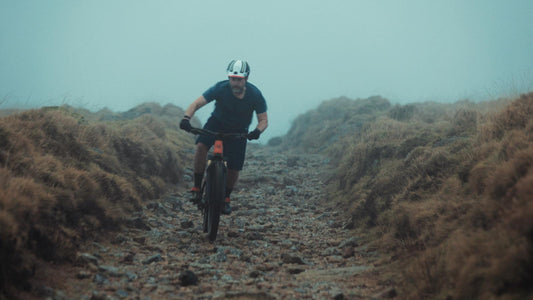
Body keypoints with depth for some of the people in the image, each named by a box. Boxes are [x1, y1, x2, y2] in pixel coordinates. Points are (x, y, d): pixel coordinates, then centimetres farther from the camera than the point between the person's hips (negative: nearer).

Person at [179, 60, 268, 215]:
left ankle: (226, 198, 25)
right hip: (217, 122, -1)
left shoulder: (255, 95, -22)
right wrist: (186, 118, -47)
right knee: (201, 145, -30)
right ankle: (197, 187, -16)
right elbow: (197, 103, -28)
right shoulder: (221, 88, -26)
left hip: (238, 130, 1)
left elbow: (263, 119, -17)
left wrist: (258, 131, -40)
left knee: (234, 168, -4)